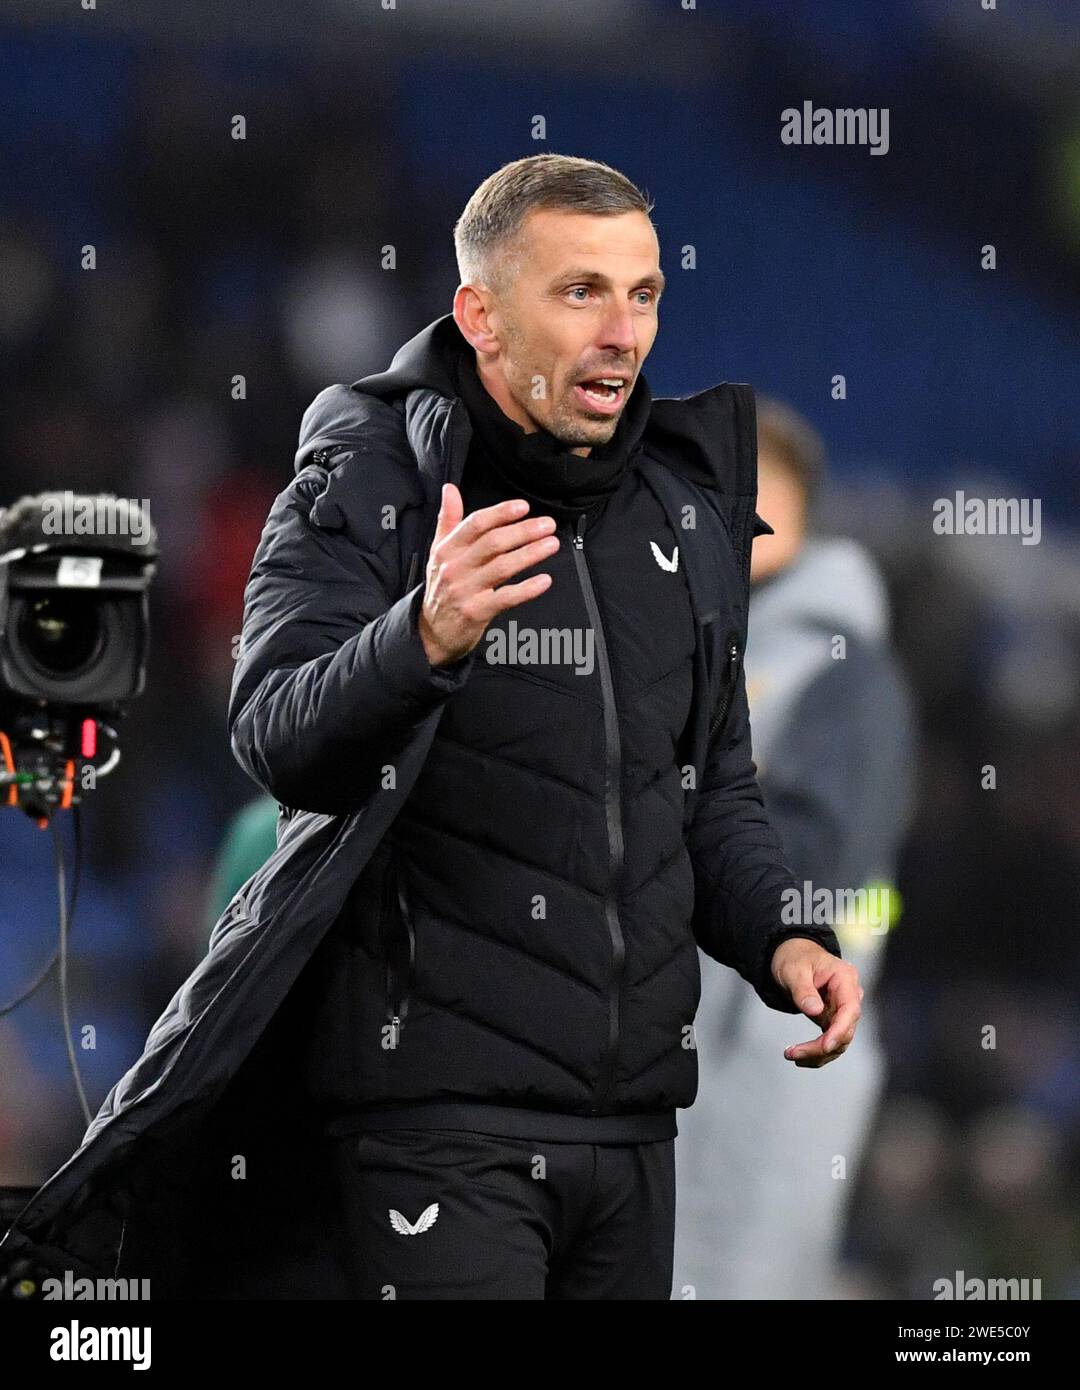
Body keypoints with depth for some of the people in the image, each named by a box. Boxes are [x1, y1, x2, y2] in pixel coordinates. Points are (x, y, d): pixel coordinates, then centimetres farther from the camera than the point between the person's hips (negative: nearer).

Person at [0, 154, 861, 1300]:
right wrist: (426, 639, -40)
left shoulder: (687, 513, 13)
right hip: (434, 1109, -6)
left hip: (633, 1115, 6)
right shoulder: (362, 489, -5)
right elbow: (278, 741, -21)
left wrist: (781, 939, 3)